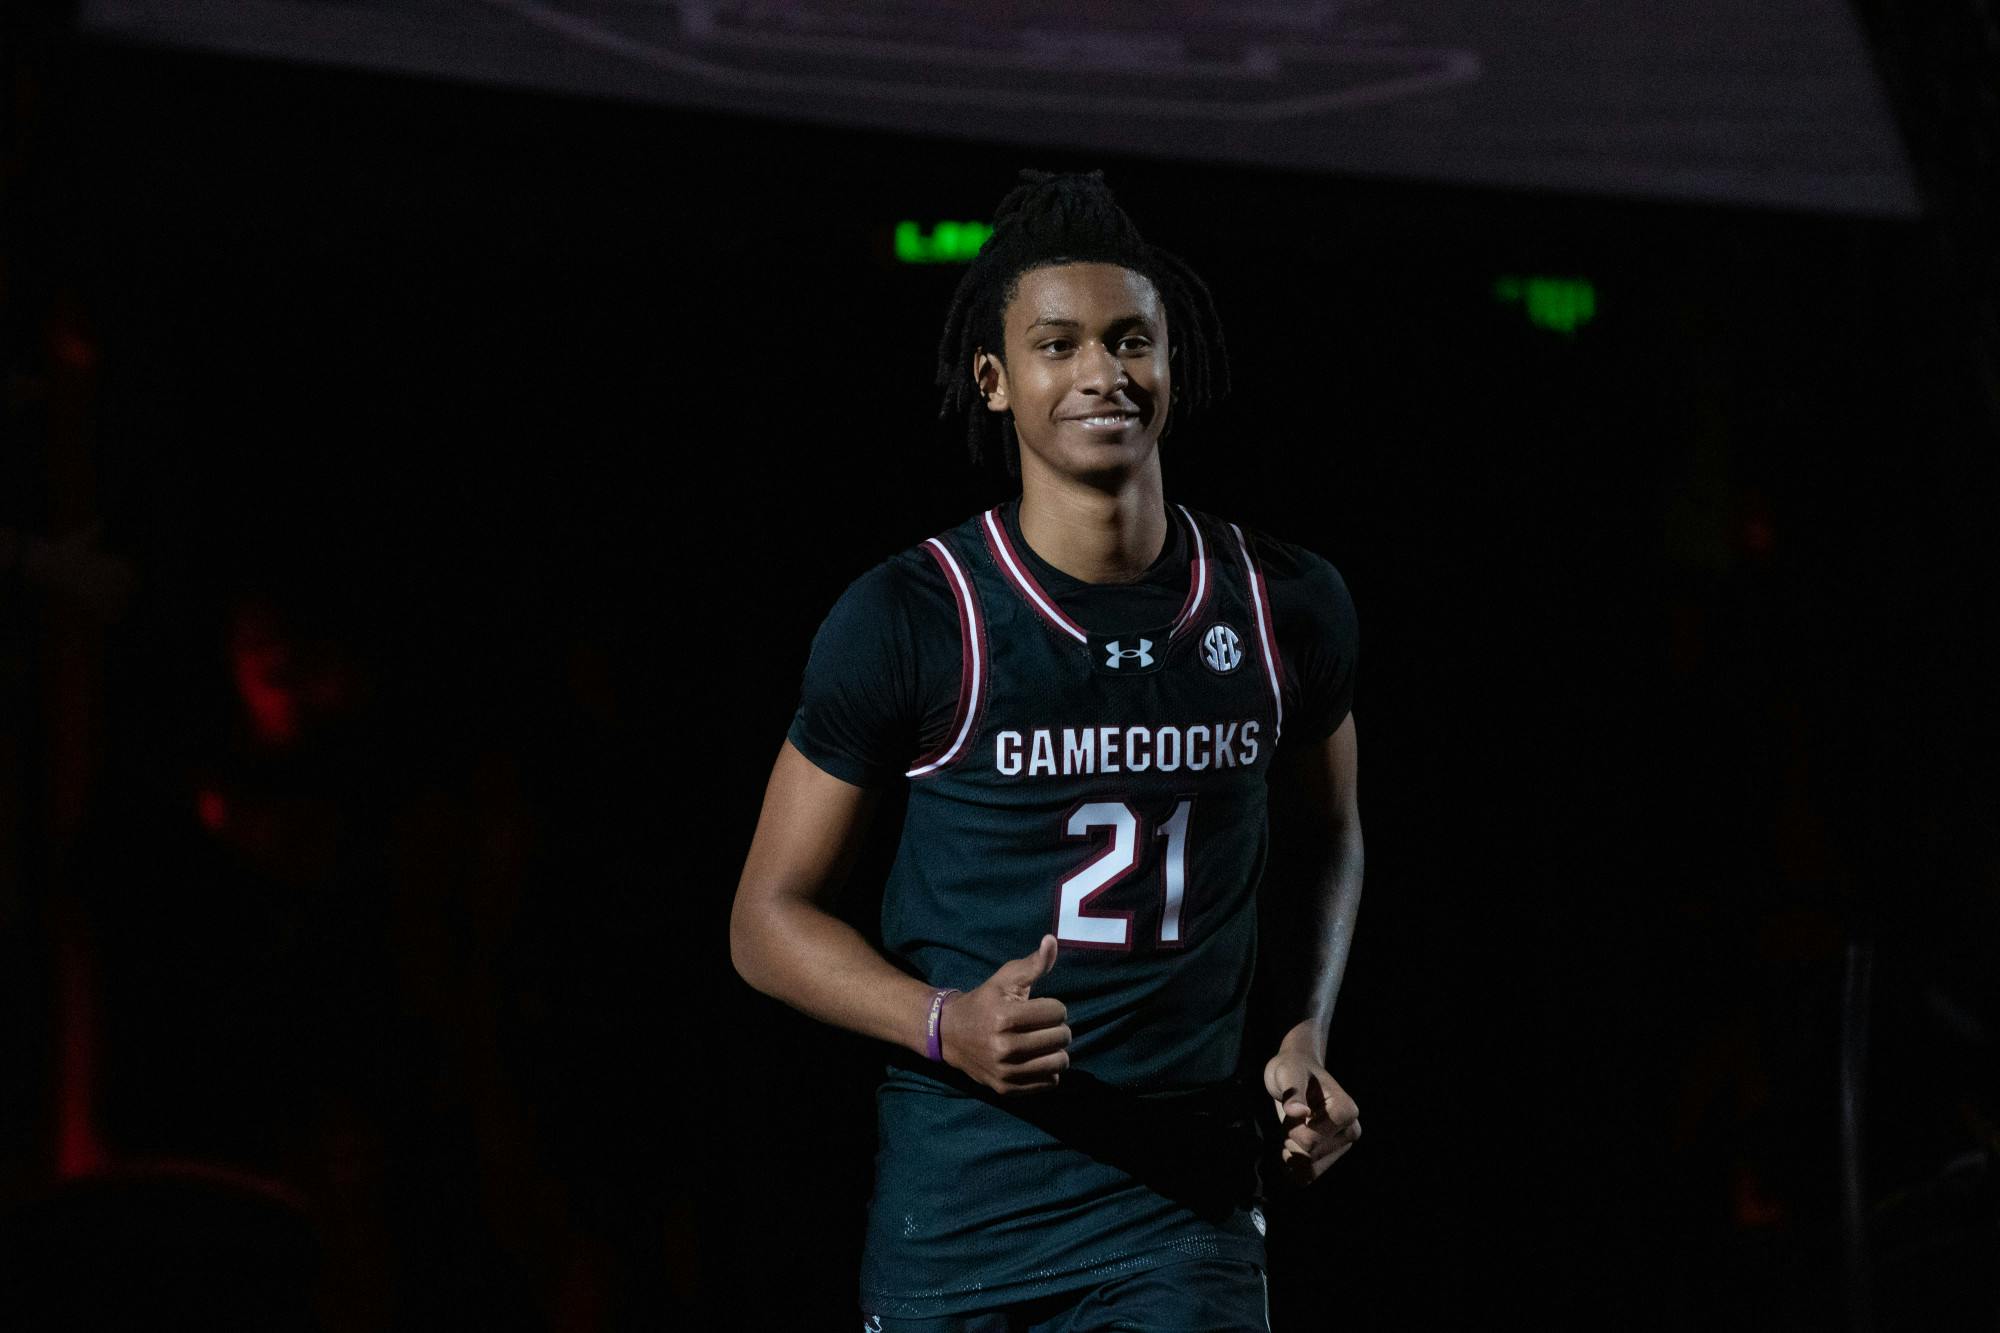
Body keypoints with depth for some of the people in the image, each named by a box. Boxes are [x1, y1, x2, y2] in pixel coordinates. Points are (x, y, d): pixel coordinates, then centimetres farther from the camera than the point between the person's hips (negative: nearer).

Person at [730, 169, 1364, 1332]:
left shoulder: (1288, 611, 4)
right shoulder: (910, 621, -6)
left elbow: (1332, 829, 24)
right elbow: (771, 914, 0)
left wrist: (1307, 1029, 7)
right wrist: (947, 1024, -18)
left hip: (1180, 1219, 1)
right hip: (954, 1222, -1)